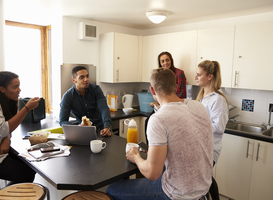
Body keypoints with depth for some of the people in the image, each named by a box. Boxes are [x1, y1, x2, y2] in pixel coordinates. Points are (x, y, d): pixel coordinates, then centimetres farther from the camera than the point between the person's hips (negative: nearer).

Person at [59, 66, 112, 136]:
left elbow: (104, 108, -18)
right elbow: (63, 121, -13)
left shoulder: (96, 89, -6)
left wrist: (107, 127, -36)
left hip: (100, 128, 0)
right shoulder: (68, 96, -10)